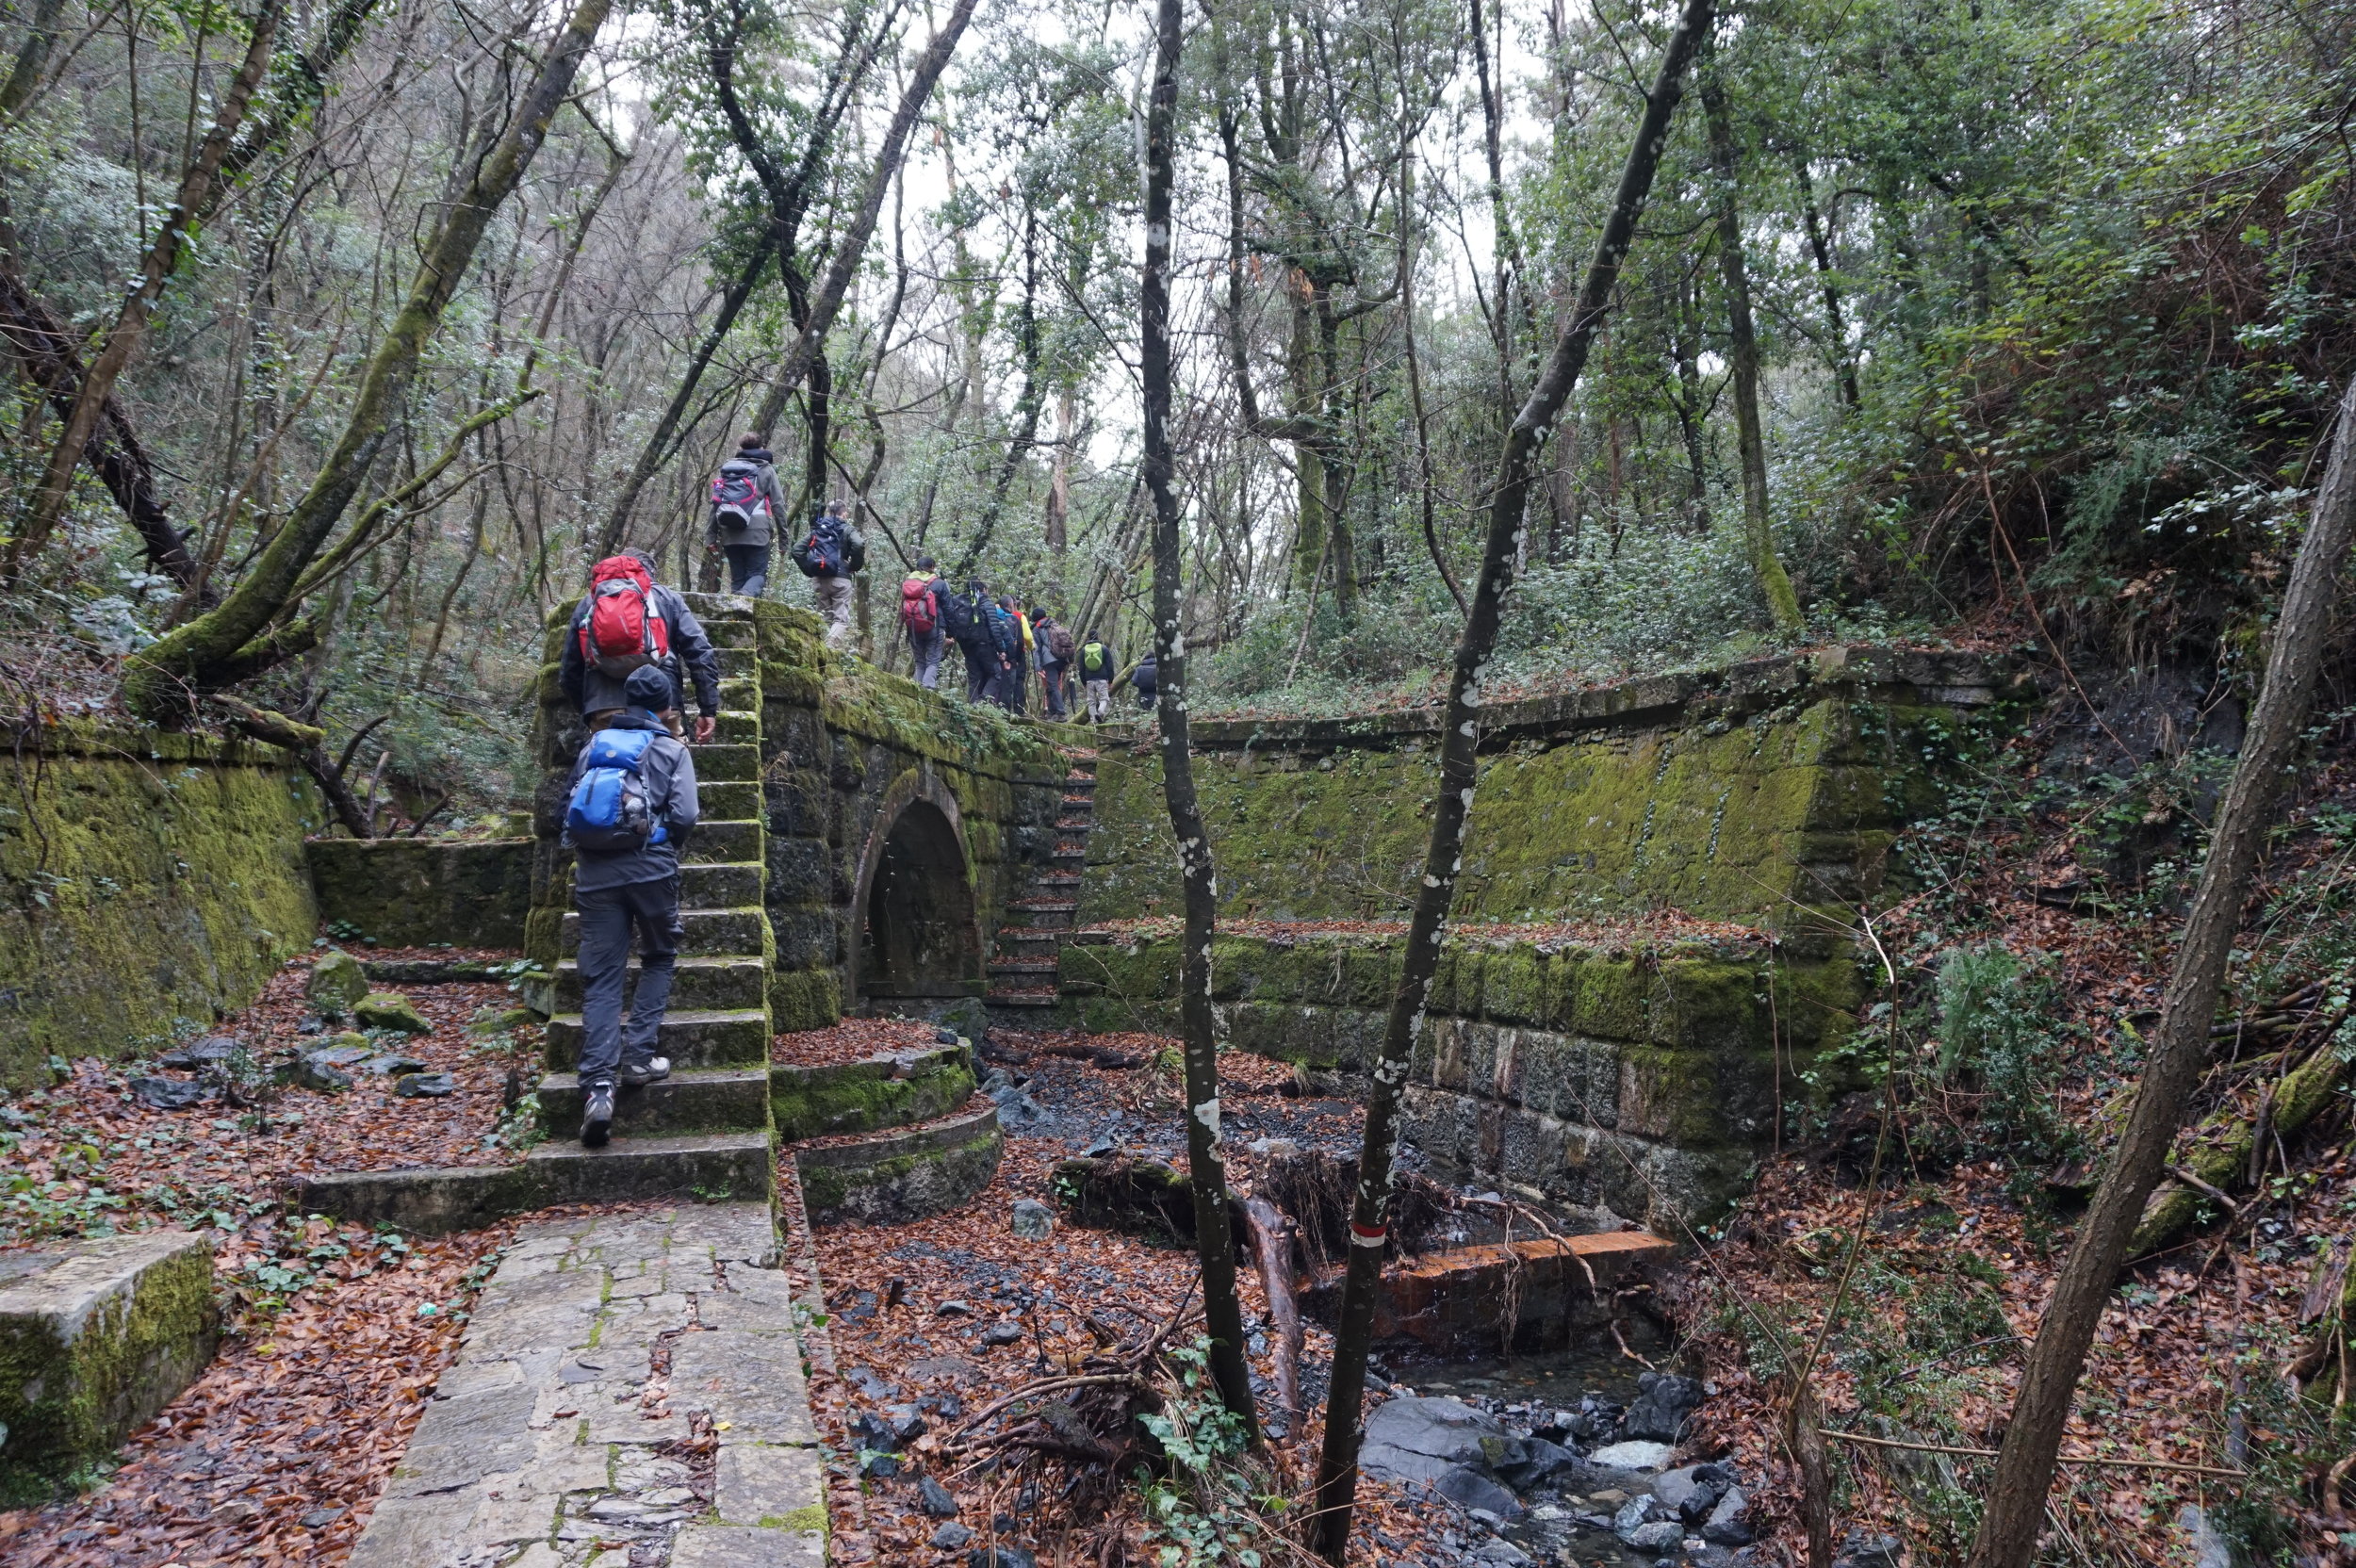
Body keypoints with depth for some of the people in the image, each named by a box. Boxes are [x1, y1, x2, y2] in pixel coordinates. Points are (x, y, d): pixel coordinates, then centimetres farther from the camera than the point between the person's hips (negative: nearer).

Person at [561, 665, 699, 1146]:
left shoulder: (593, 746, 17)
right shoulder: (672, 750, 6)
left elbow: (568, 807, 18)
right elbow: (684, 816, -4)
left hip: (594, 870, 3)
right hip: (650, 866, -3)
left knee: (601, 976, 3)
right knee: (659, 958, 20)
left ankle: (598, 1085, -9)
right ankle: (639, 1056, 8)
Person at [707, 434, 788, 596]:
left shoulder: (726, 468, 20)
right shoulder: (766, 470, 10)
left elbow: (715, 505, 14)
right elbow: (778, 505, 3)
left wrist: (712, 537, 14)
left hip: (729, 533, 3)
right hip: (756, 533, -3)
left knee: (737, 577, 11)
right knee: (758, 574, -2)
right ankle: (746, 595, -32)